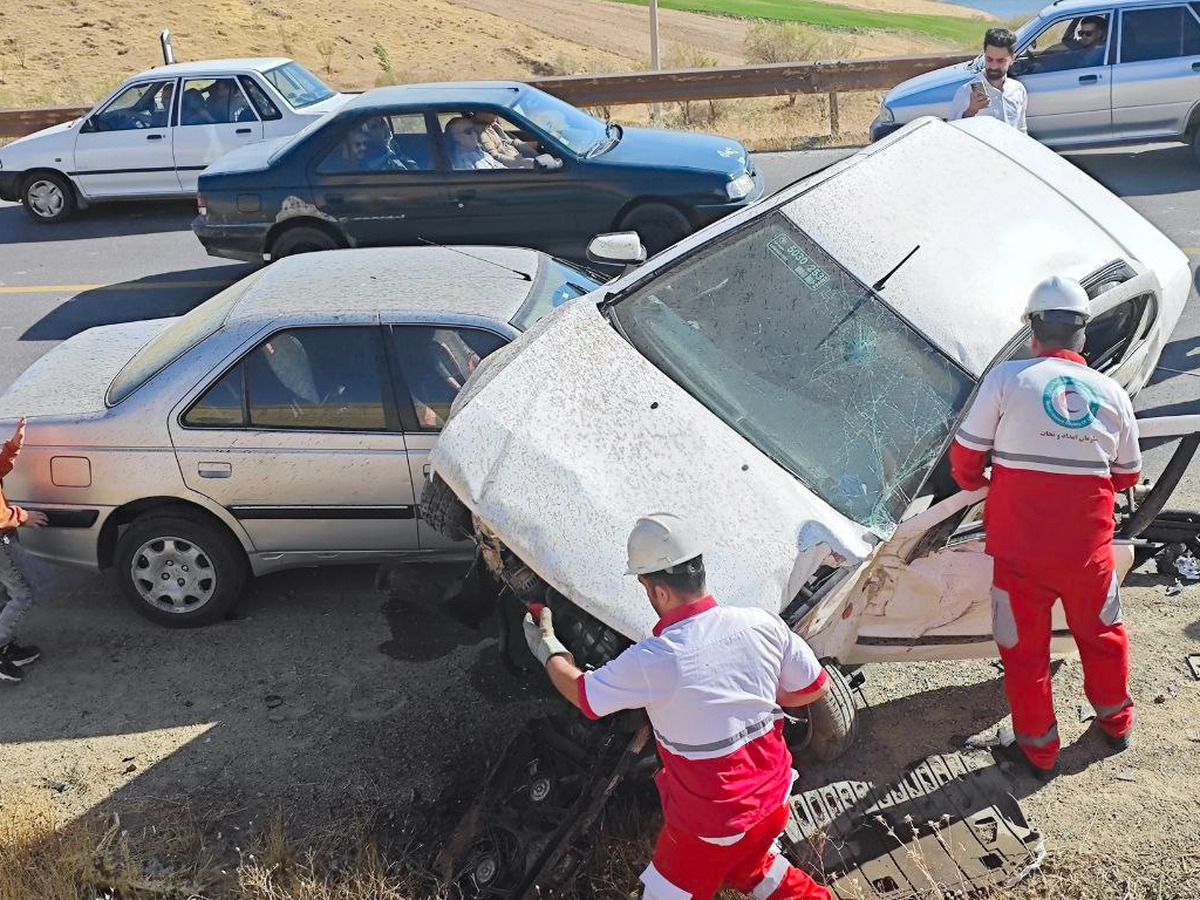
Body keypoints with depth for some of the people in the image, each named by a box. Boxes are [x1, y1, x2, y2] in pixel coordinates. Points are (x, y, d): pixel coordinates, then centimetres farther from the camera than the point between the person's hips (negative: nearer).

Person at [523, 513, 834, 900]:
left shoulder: (652, 660, -26)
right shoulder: (762, 624, -14)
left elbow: (582, 693, -8)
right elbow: (816, 688, 0)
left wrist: (547, 649, 10)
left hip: (711, 823, -6)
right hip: (774, 801, 6)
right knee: (748, 866, 34)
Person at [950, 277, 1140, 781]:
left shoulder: (1007, 378, -10)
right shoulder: (1111, 392, 2)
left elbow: (964, 458, -8)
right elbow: (1127, 476, 12)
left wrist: (978, 485, 14)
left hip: (1018, 542, -3)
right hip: (1087, 542, 3)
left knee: (1024, 646, 13)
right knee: (1101, 631, 26)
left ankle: (1038, 748, 25)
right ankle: (1115, 721, 45)